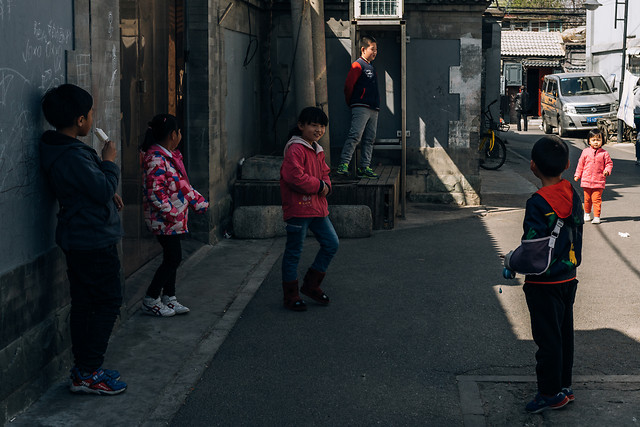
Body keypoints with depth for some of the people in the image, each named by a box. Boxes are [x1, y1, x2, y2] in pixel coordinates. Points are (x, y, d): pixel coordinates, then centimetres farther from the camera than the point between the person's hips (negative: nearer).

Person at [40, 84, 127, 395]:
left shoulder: (59, 148, 9)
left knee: (83, 302, 14)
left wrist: (108, 194, 8)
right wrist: (109, 162, -6)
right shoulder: (72, 156, -24)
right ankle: (88, 374, 1)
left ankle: (83, 368, 23)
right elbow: (103, 189, -20)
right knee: (108, 301, -2)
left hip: (77, 240, 10)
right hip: (95, 240, -10)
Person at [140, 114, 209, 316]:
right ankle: (150, 301, 4)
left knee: (172, 258, 13)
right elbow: (155, 193, -24)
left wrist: (199, 202, 20)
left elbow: (182, 185, 22)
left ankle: (169, 299, 23)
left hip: (174, 218, 10)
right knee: (173, 258, -5)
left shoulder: (169, 155, 13)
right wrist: (171, 213, -21)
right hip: (164, 220, -10)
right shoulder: (156, 159, -20)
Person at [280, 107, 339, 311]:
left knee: (331, 244, 10)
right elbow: (295, 177, -24)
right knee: (293, 252, 1)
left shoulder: (318, 150, 16)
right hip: (298, 209, -9)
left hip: (317, 208, 9)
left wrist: (326, 185, -1)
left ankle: (311, 285, 23)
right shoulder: (295, 149, -14)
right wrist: (319, 185, -14)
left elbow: (324, 174, 22)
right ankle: (291, 296, 12)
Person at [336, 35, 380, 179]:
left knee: (369, 139, 6)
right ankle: (343, 164, -19)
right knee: (355, 136, -17)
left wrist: (377, 103, 18)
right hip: (361, 108, -9)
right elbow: (348, 86, -10)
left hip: (373, 109, 9)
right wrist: (350, 102, 0)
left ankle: (364, 167, 8)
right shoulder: (358, 65, -5)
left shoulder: (371, 68, 22)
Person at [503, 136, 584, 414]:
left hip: (544, 285, -7)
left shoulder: (539, 204, -24)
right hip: (569, 278, 8)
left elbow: (533, 256, -24)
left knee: (547, 338, 4)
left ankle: (550, 394, 14)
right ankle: (564, 387, 28)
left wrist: (511, 261, -7)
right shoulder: (573, 197, 0)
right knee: (564, 334, 17)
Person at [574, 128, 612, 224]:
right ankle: (587, 214, 32)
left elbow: (609, 163, 6)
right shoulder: (585, 152, 3)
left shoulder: (604, 153, -2)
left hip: (599, 182, -2)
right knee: (587, 199, 13)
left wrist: (607, 170, -13)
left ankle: (597, 217, -3)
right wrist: (577, 175, 13)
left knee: (596, 199, -7)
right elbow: (581, 164, 11)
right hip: (586, 180, 2)